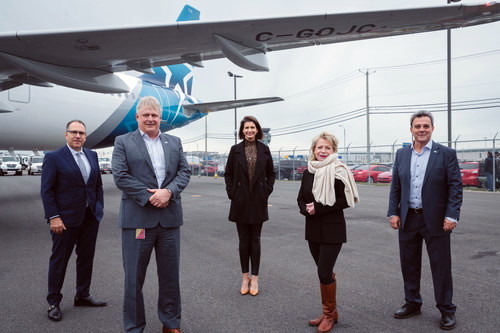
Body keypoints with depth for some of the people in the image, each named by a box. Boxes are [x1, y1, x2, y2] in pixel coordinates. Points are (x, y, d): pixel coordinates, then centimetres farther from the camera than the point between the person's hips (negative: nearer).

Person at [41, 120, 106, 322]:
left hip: (91, 216, 5)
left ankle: (82, 296, 29)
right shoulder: (53, 158, -6)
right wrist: (53, 217, -15)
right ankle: (53, 302, 22)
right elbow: (46, 190, -9)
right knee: (59, 259, 7)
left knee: (86, 257, 13)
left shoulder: (92, 156, 8)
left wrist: (99, 207, 6)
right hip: (65, 218, -5)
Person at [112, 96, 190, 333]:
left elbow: (184, 171, 5)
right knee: (134, 277, 8)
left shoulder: (174, 142, 12)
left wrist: (168, 191, -13)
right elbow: (120, 176, -8)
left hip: (170, 217, 3)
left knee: (170, 274, 14)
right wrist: (149, 197, -14)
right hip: (137, 218, -3)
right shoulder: (123, 142, 2)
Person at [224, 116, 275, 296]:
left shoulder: (264, 150, 4)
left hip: (258, 201, 0)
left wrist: (267, 191, 1)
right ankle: (245, 277, 21)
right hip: (241, 201, 0)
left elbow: (271, 174, 10)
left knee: (255, 240, 7)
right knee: (243, 240, 8)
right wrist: (231, 193, -2)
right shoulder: (235, 149, 2)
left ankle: (255, 278, 18)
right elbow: (228, 174, 6)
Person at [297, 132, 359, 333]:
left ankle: (329, 313, 18)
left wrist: (318, 208, -16)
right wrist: (307, 210, -9)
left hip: (332, 229, -5)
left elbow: (345, 201, -14)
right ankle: (329, 312, 32)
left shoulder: (338, 172, -10)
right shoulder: (308, 172, 6)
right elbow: (301, 199, 11)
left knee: (324, 273, -4)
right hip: (313, 228, 6)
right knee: (324, 272, 16)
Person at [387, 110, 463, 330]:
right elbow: (395, 186, 8)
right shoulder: (402, 154, 7)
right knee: (409, 264, 14)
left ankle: (446, 310, 24)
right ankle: (412, 304, 31)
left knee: (441, 266, 6)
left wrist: (451, 216, -13)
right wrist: (393, 213, 1)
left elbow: (455, 187, -6)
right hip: (408, 219, 4)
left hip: (436, 220, -3)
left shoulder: (446, 154, -4)